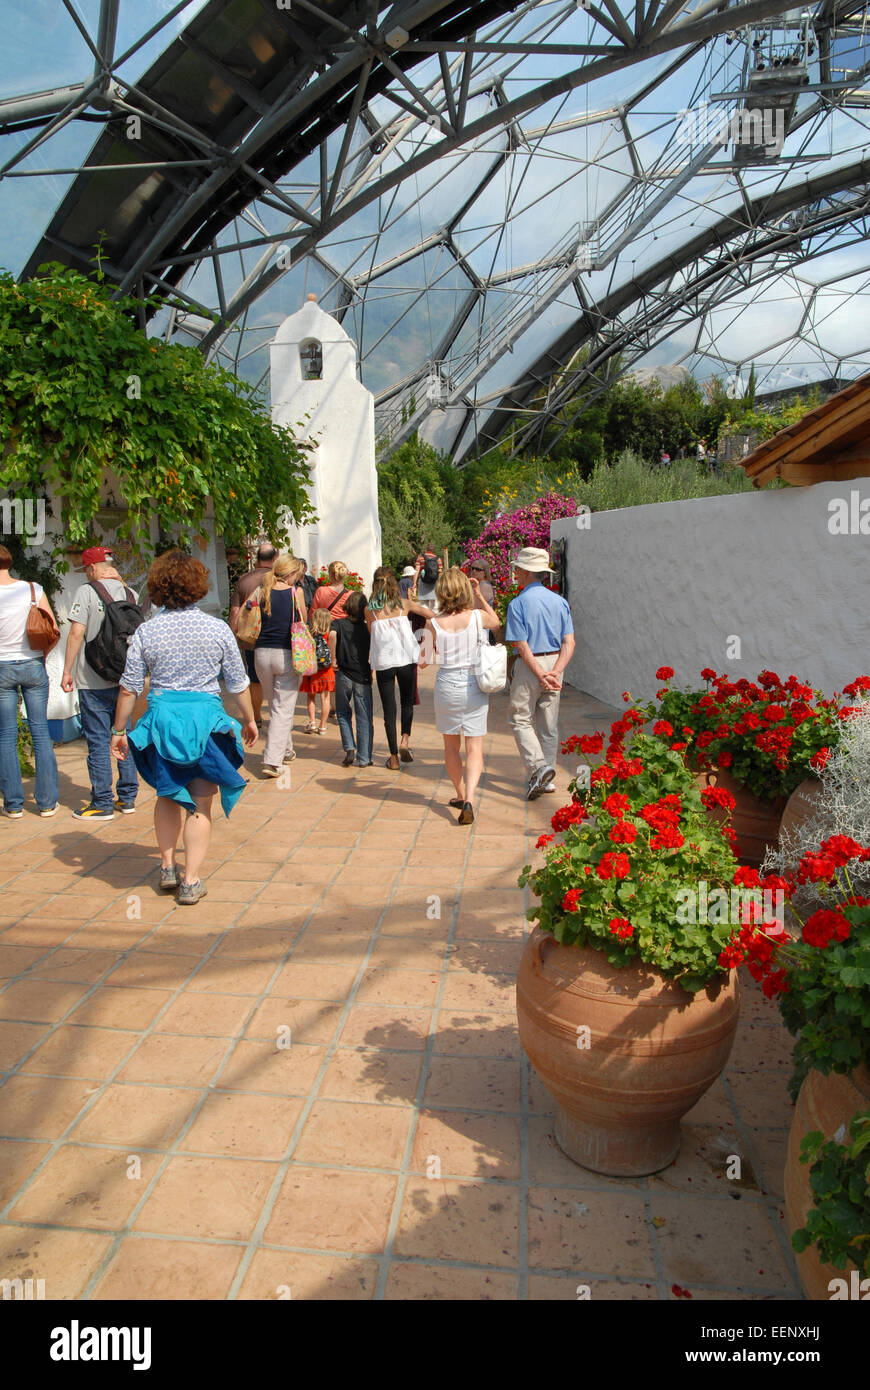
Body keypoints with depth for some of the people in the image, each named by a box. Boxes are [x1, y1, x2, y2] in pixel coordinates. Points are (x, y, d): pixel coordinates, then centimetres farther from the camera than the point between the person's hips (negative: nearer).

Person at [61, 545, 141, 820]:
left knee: (98, 742, 2)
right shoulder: (131, 593, 5)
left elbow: (77, 634, -13)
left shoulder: (86, 592, -10)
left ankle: (102, 804, 7)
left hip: (94, 682, -5)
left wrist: (67, 671, -8)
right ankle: (127, 798, 20)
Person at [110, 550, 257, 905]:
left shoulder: (146, 632, -2)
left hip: (161, 718, 2)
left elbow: (129, 688, 1)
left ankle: (168, 868, 26)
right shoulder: (218, 629, -4)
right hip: (205, 717, -1)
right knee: (200, 804, 7)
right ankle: (190, 882, 8)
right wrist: (249, 720, 16)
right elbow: (238, 684, 2)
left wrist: (118, 731, 11)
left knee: (167, 795, 22)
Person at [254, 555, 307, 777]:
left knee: (275, 705, 20)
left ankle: (285, 751, 35)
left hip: (262, 652, 4)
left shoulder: (263, 591, 4)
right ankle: (272, 761, -8)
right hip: (286, 654, -4)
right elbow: (303, 621, 7)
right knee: (283, 709, -1)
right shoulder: (295, 591, -4)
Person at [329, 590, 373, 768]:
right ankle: (364, 758, 7)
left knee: (343, 713, 18)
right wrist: (371, 671, 9)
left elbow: (332, 635, -22)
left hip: (343, 675, 0)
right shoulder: (368, 628, 3)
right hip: (363, 676, 0)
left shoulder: (339, 624, 0)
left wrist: (334, 659, -14)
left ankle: (349, 748, 4)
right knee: (364, 718, 6)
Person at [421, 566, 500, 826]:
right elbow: (496, 622, 14)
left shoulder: (434, 623, -12)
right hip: (474, 685, 0)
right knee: (474, 748, 3)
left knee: (451, 746, 18)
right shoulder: (478, 617, -10)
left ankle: (461, 795, 31)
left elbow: (431, 656, -1)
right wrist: (479, 596, 11)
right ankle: (469, 798, -15)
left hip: (446, 685, 0)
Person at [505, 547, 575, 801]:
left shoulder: (518, 603, -11)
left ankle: (538, 767, -12)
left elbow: (523, 646, -16)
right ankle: (547, 778, 19)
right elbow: (569, 642, -2)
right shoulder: (559, 601, 5)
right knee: (549, 723, 12)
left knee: (521, 718, 5)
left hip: (529, 666, -6)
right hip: (554, 663, 6)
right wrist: (555, 671, -10)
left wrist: (541, 674, -16)